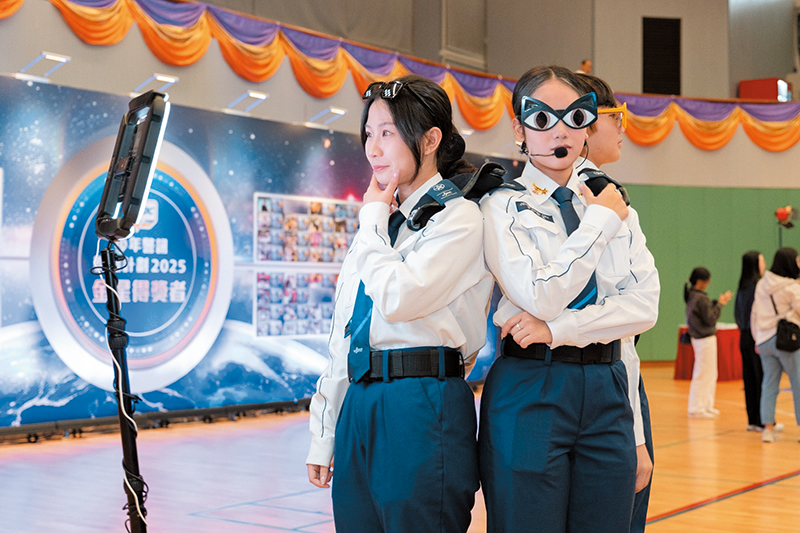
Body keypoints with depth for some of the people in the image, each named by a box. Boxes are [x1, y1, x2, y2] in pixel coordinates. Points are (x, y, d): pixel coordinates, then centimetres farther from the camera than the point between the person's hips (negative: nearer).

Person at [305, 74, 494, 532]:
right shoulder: (376, 223, 17)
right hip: (359, 405, 7)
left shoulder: (459, 216, -6)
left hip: (422, 407, -7)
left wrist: (374, 218, -6)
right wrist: (324, 434, 16)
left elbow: (398, 297, -21)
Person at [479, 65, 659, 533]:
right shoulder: (502, 207, 0)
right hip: (530, 390, -4)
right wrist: (600, 221, -6)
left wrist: (559, 329, -11)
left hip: (607, 391, 4)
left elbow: (646, 304, 1)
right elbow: (541, 297, -15)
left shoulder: (613, 205, 13)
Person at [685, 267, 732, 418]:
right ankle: (697, 409, 4)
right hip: (705, 340, -10)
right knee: (704, 374, -2)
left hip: (699, 338, 10)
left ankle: (706, 405, 26)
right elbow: (711, 319, -18)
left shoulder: (692, 296, 8)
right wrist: (720, 304, -11)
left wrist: (717, 302, 6)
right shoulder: (701, 298, -20)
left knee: (710, 374, 19)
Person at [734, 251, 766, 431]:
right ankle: (762, 421, 0)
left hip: (744, 337, 8)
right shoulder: (758, 285, -14)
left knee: (749, 379, 10)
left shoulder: (742, 286, 10)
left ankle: (752, 420, 15)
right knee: (762, 378, -2)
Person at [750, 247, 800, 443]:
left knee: (769, 383, 8)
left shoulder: (761, 284, 7)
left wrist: (758, 338, 18)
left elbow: (754, 313, 12)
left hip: (764, 339, 6)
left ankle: (768, 427, 5)